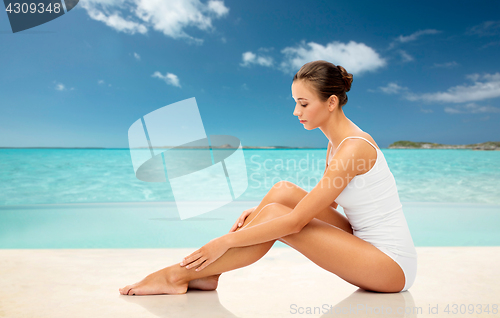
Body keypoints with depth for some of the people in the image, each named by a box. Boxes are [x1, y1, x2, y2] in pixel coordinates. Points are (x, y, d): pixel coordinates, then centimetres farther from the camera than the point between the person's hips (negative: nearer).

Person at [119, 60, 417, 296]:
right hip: (370, 248, 8)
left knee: (276, 213, -21)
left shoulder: (353, 148, -24)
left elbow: (296, 221, -26)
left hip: (392, 264, -8)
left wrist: (227, 240, -20)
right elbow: (323, 204, 11)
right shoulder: (337, 141, 5)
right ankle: (206, 272, -5)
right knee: (283, 191, -9)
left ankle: (179, 274, -9)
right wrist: (261, 210, -1)